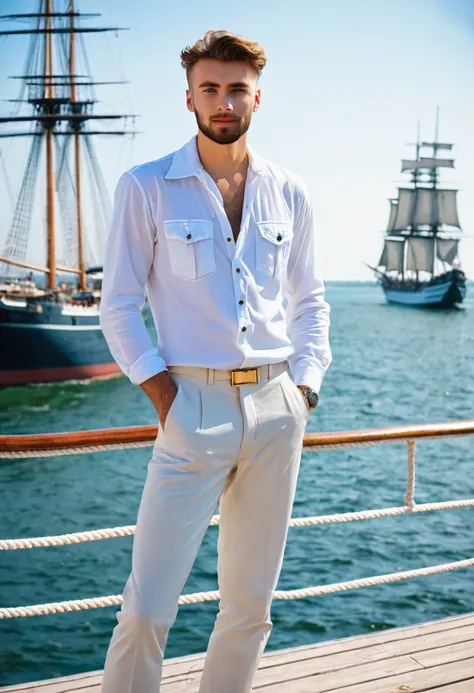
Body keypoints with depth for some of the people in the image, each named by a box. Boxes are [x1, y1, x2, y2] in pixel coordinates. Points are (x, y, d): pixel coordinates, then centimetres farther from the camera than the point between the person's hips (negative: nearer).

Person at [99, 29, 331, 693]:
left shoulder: (288, 193, 10)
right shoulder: (147, 187, 0)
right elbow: (119, 306, 0)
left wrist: (304, 385, 6)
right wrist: (160, 393, -8)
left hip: (277, 408, 4)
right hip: (195, 408, -4)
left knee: (251, 603, 11)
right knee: (147, 608, -8)